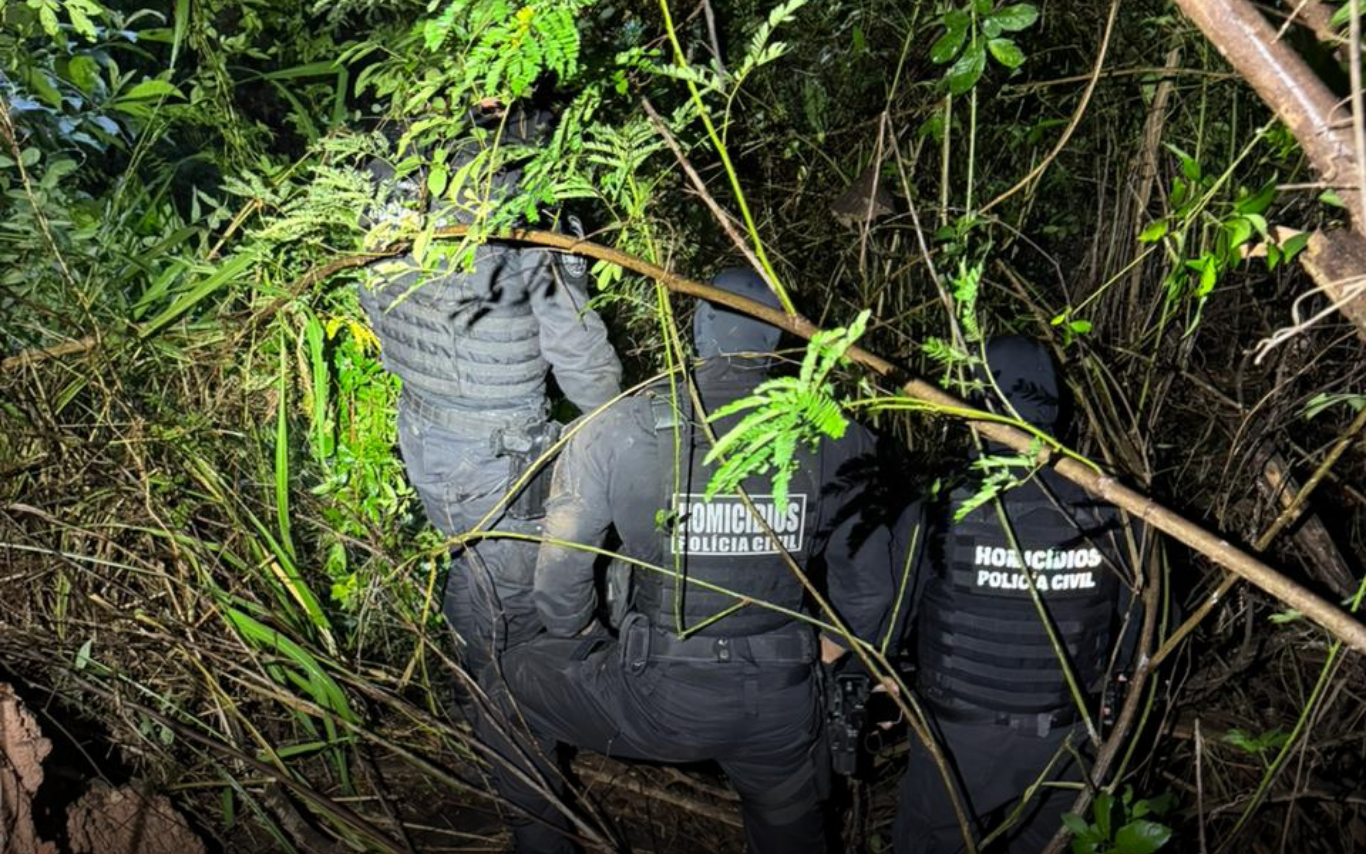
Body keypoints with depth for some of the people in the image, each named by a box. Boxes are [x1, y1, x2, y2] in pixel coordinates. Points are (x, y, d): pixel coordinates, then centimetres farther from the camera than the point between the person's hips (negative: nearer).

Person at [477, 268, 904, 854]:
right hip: (784, 709, 3)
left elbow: (560, 571, -8)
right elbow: (865, 569, 2)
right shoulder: (836, 437, -9)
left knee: (516, 681, 26)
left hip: (658, 698, -2)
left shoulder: (617, 429, -14)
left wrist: (579, 637, 13)